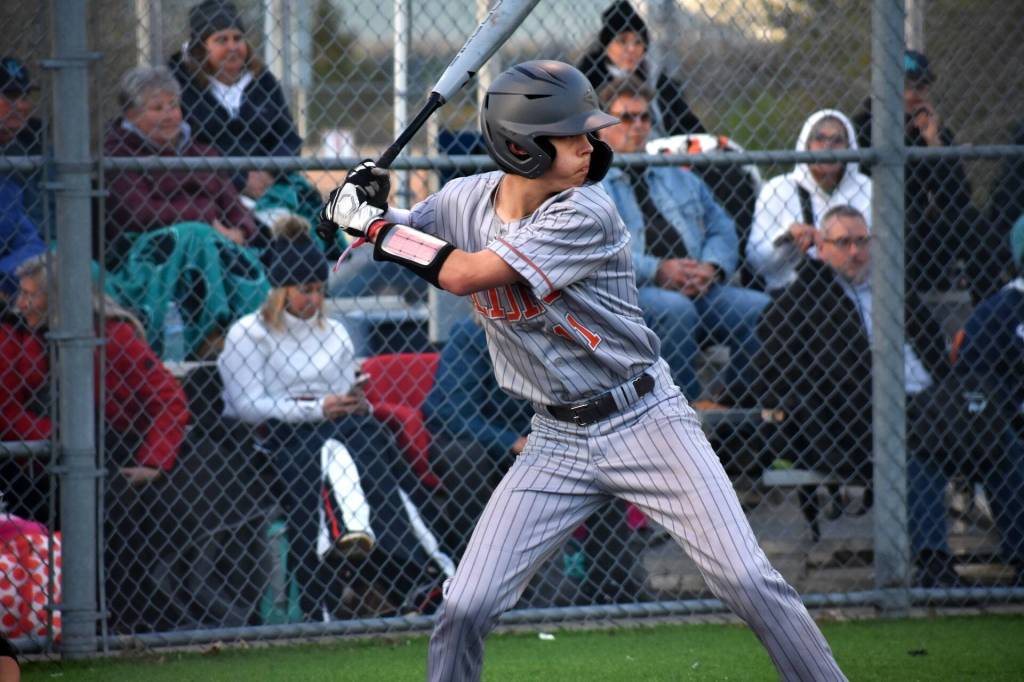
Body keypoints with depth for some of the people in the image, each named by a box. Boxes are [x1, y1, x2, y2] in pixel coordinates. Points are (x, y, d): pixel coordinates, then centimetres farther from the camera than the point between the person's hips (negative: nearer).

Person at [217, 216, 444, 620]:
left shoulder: (334, 335, 24)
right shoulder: (248, 334, 6)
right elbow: (247, 405, -7)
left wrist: (356, 407, -6)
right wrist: (317, 409, -14)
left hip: (330, 431, 5)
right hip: (269, 437, -5)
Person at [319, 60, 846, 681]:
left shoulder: (586, 215, -19)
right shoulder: (465, 201, -3)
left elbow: (463, 275, -25)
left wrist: (372, 221, -16)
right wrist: (364, 205, -9)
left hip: (645, 420, -4)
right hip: (557, 440, 4)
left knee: (748, 579, -12)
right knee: (465, 609, -5)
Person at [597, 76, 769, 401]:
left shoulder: (679, 179, 29)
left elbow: (722, 229, 22)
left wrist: (713, 267, -2)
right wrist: (657, 271, -16)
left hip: (698, 289, 5)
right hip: (625, 293, -5)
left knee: (761, 310, -21)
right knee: (675, 310, -38)